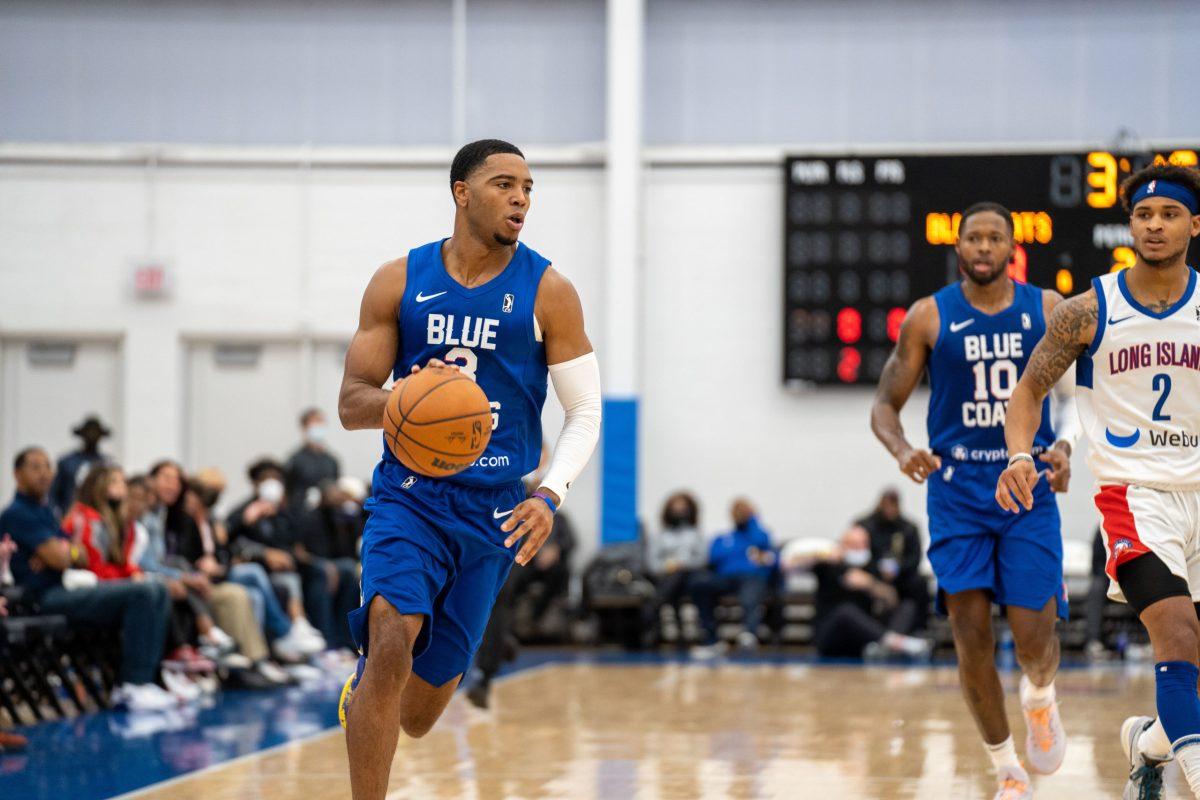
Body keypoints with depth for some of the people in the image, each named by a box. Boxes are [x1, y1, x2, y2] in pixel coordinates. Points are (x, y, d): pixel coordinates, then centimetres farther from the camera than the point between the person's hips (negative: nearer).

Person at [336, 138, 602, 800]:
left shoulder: (547, 291, -2)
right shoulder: (399, 282, 0)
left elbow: (585, 412, 1)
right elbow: (351, 405, 0)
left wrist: (550, 495, -17)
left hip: (494, 511, 1)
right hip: (409, 493, -1)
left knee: (417, 717, 9)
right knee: (392, 636, -29)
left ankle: (363, 690, 46)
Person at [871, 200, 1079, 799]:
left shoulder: (1048, 310, 2)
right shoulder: (929, 317, -1)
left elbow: (1076, 395, 8)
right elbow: (885, 404, 2)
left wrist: (1065, 445, -13)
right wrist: (902, 451, -19)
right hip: (957, 489, 0)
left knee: (1034, 641, -8)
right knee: (971, 640, -6)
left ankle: (1040, 699, 30)